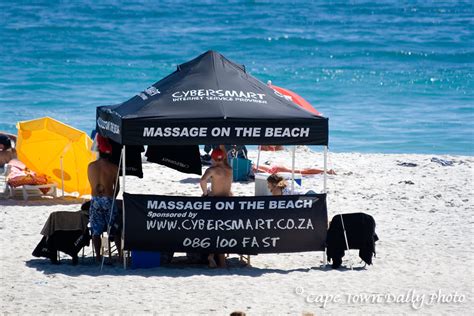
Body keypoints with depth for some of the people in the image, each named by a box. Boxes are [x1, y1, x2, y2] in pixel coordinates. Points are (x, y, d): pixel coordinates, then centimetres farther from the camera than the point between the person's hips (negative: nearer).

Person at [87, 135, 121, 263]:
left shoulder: (91, 166, -1)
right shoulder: (113, 168, -5)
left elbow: (92, 184, 9)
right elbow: (116, 187, 2)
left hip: (95, 199, 1)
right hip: (108, 199, -1)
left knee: (96, 230, 5)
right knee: (114, 230, 9)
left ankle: (98, 256, 0)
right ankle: (120, 253, 10)